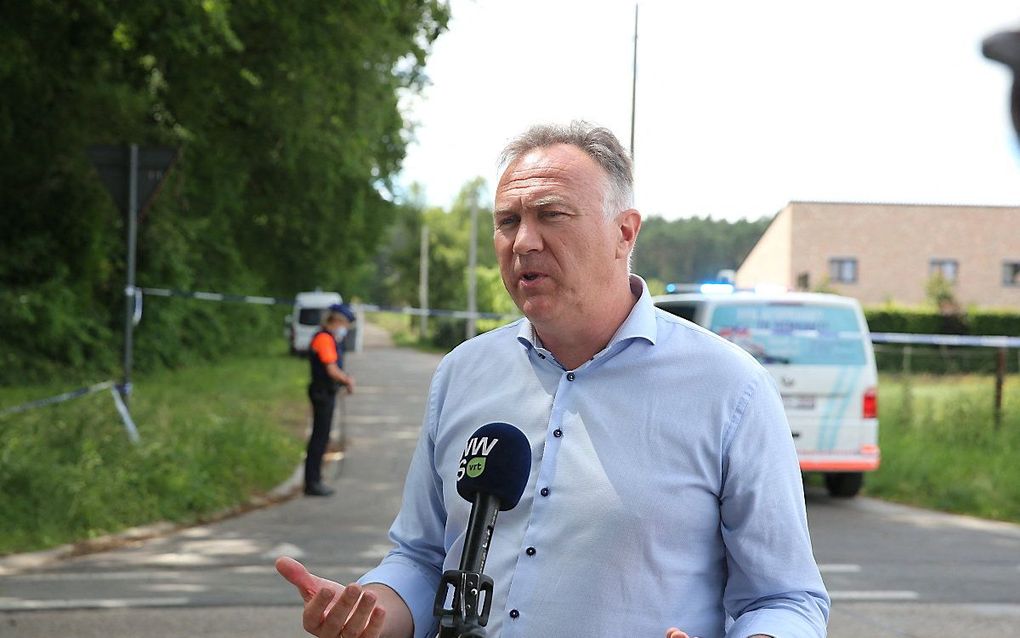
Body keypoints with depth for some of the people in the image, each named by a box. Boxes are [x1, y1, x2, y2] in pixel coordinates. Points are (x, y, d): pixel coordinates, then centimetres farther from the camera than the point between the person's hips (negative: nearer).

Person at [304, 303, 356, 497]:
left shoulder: (330, 339, 18)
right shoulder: (324, 339, -16)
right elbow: (332, 370, -20)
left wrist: (346, 379, 4)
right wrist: (348, 380, -4)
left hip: (326, 394, 10)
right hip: (323, 393, -10)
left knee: (321, 437, 14)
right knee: (319, 437, -7)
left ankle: (314, 480, 20)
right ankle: (312, 483, -4)